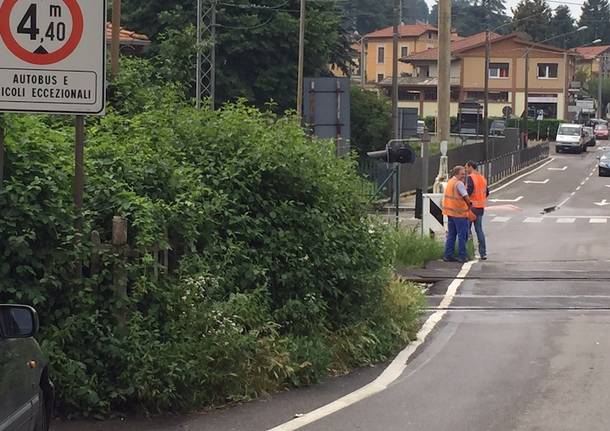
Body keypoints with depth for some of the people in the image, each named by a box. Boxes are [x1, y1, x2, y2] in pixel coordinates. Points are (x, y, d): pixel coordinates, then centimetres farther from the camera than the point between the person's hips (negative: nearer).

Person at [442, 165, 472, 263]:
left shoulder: (450, 182, 14)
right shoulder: (459, 183, -15)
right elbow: (466, 197, -14)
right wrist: (470, 205, 4)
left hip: (450, 211, 9)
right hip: (459, 212, -9)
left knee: (451, 234, 14)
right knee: (462, 235, -1)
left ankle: (448, 255, 14)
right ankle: (462, 256, 1)